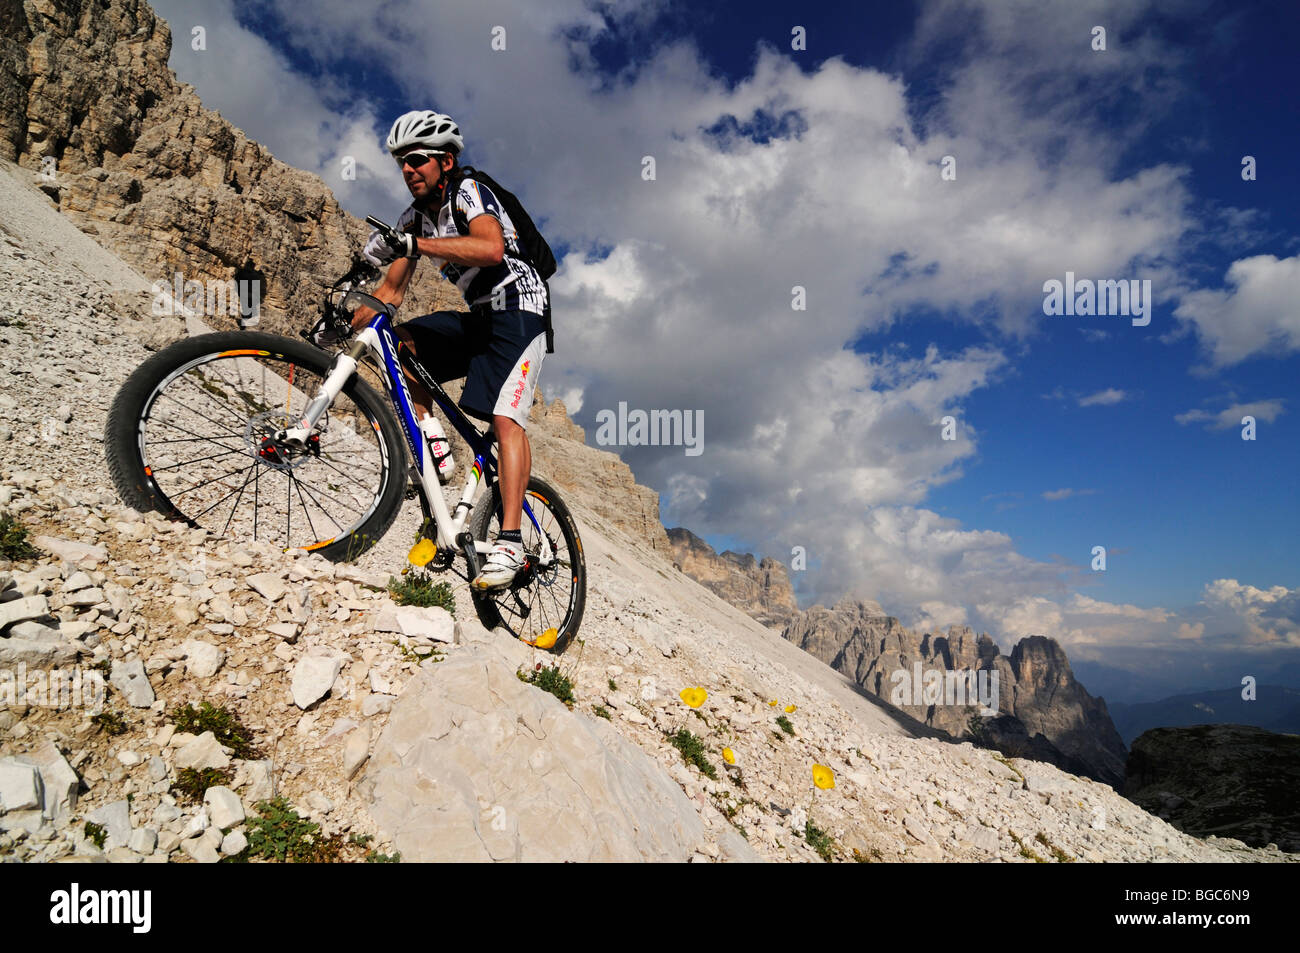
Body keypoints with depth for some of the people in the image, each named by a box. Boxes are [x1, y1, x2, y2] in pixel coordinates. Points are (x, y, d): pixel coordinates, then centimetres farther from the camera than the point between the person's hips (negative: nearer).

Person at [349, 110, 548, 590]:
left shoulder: (468, 192, -12)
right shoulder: (413, 220, 10)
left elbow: (491, 249, -34)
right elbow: (391, 291, 9)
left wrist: (416, 244, -38)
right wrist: (345, 323, -5)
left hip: (518, 308, -8)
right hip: (478, 316, 8)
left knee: (505, 419, -23)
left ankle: (510, 543, -26)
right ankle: (432, 443, -4)